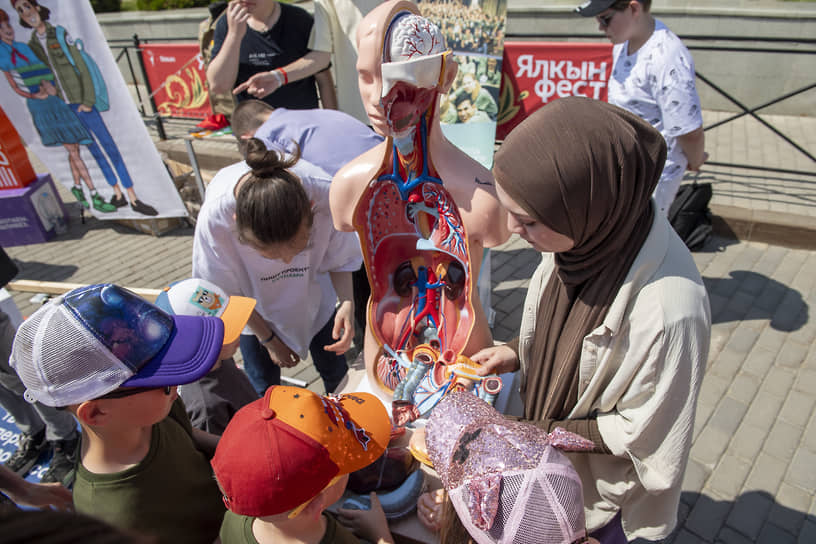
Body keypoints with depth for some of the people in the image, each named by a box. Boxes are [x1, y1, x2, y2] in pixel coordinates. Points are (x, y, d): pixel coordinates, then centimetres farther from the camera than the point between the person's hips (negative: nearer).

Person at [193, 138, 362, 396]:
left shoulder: (325, 194, -38)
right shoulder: (214, 217, -38)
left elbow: (340, 258, -15)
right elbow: (226, 292, -18)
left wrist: (347, 302, -34)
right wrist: (268, 339, -6)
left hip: (315, 294, 2)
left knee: (336, 371, 16)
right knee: (266, 389, 9)